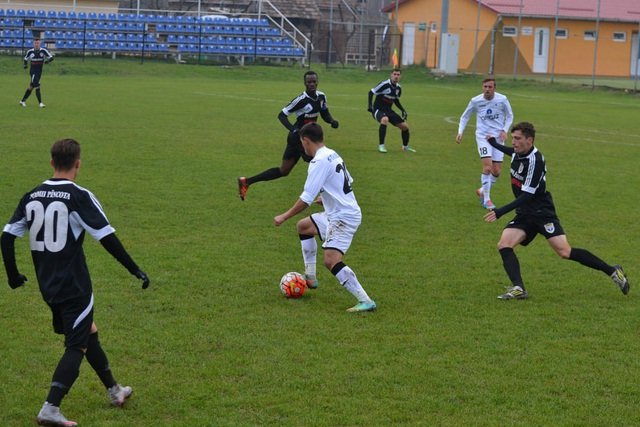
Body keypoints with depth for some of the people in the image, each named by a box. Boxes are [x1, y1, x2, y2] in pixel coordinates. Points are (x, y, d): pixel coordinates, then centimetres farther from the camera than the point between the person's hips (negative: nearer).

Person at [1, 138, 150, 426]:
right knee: (76, 347, -1)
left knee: (87, 333, 23)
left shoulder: (31, 197, 4)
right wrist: (135, 270, -8)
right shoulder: (80, 197, -14)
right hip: (74, 286, -7)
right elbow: (107, 238, -16)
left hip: (48, 286, 7)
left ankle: (114, 391, 38)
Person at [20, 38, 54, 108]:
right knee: (37, 86, -16)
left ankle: (23, 101, 25)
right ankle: (40, 102, -16)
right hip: (32, 71, -3)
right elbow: (25, 59, 16)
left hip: (39, 72, 3)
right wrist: (24, 65, -1)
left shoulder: (43, 51, -3)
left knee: (31, 87, 11)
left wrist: (47, 61, -23)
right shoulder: (30, 51, -1)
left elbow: (51, 57, -4)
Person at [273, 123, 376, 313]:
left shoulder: (319, 161, -19)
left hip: (344, 217, -10)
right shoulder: (333, 155, 10)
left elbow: (306, 199, -21)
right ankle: (310, 278, 31)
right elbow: (348, 181, 22)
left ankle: (365, 301, -25)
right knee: (303, 226, 26)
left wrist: (284, 217, -12)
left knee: (331, 261, -22)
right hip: (335, 213, 10)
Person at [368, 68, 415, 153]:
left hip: (388, 110, 7)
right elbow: (371, 92, -13)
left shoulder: (398, 88, 4)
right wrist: (370, 105, -22)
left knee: (405, 126, 4)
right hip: (378, 110, -7)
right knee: (385, 119, -40)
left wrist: (403, 110, 9)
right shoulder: (384, 84, -18)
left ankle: (405, 146, 31)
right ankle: (381, 145, -31)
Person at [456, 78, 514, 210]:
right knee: (488, 166, -18)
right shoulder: (475, 101, -6)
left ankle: (482, 191, 29)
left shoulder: (502, 99, -7)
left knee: (497, 171, 3)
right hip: (483, 136, -2)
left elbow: (509, 116, 9)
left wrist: (504, 130, -5)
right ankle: (486, 199, -8)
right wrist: (460, 132, -2)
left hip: (498, 137, 2)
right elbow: (465, 116, 9)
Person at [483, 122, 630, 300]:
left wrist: (501, 211, -30)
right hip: (524, 214, 8)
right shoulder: (517, 153, 4)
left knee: (565, 252, -17)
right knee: (504, 245, -14)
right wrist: (494, 144, 43)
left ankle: (612, 271, -4)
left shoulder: (535, 160, -22)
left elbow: (527, 195, -25)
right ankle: (518, 288, -23)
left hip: (542, 213, -8)